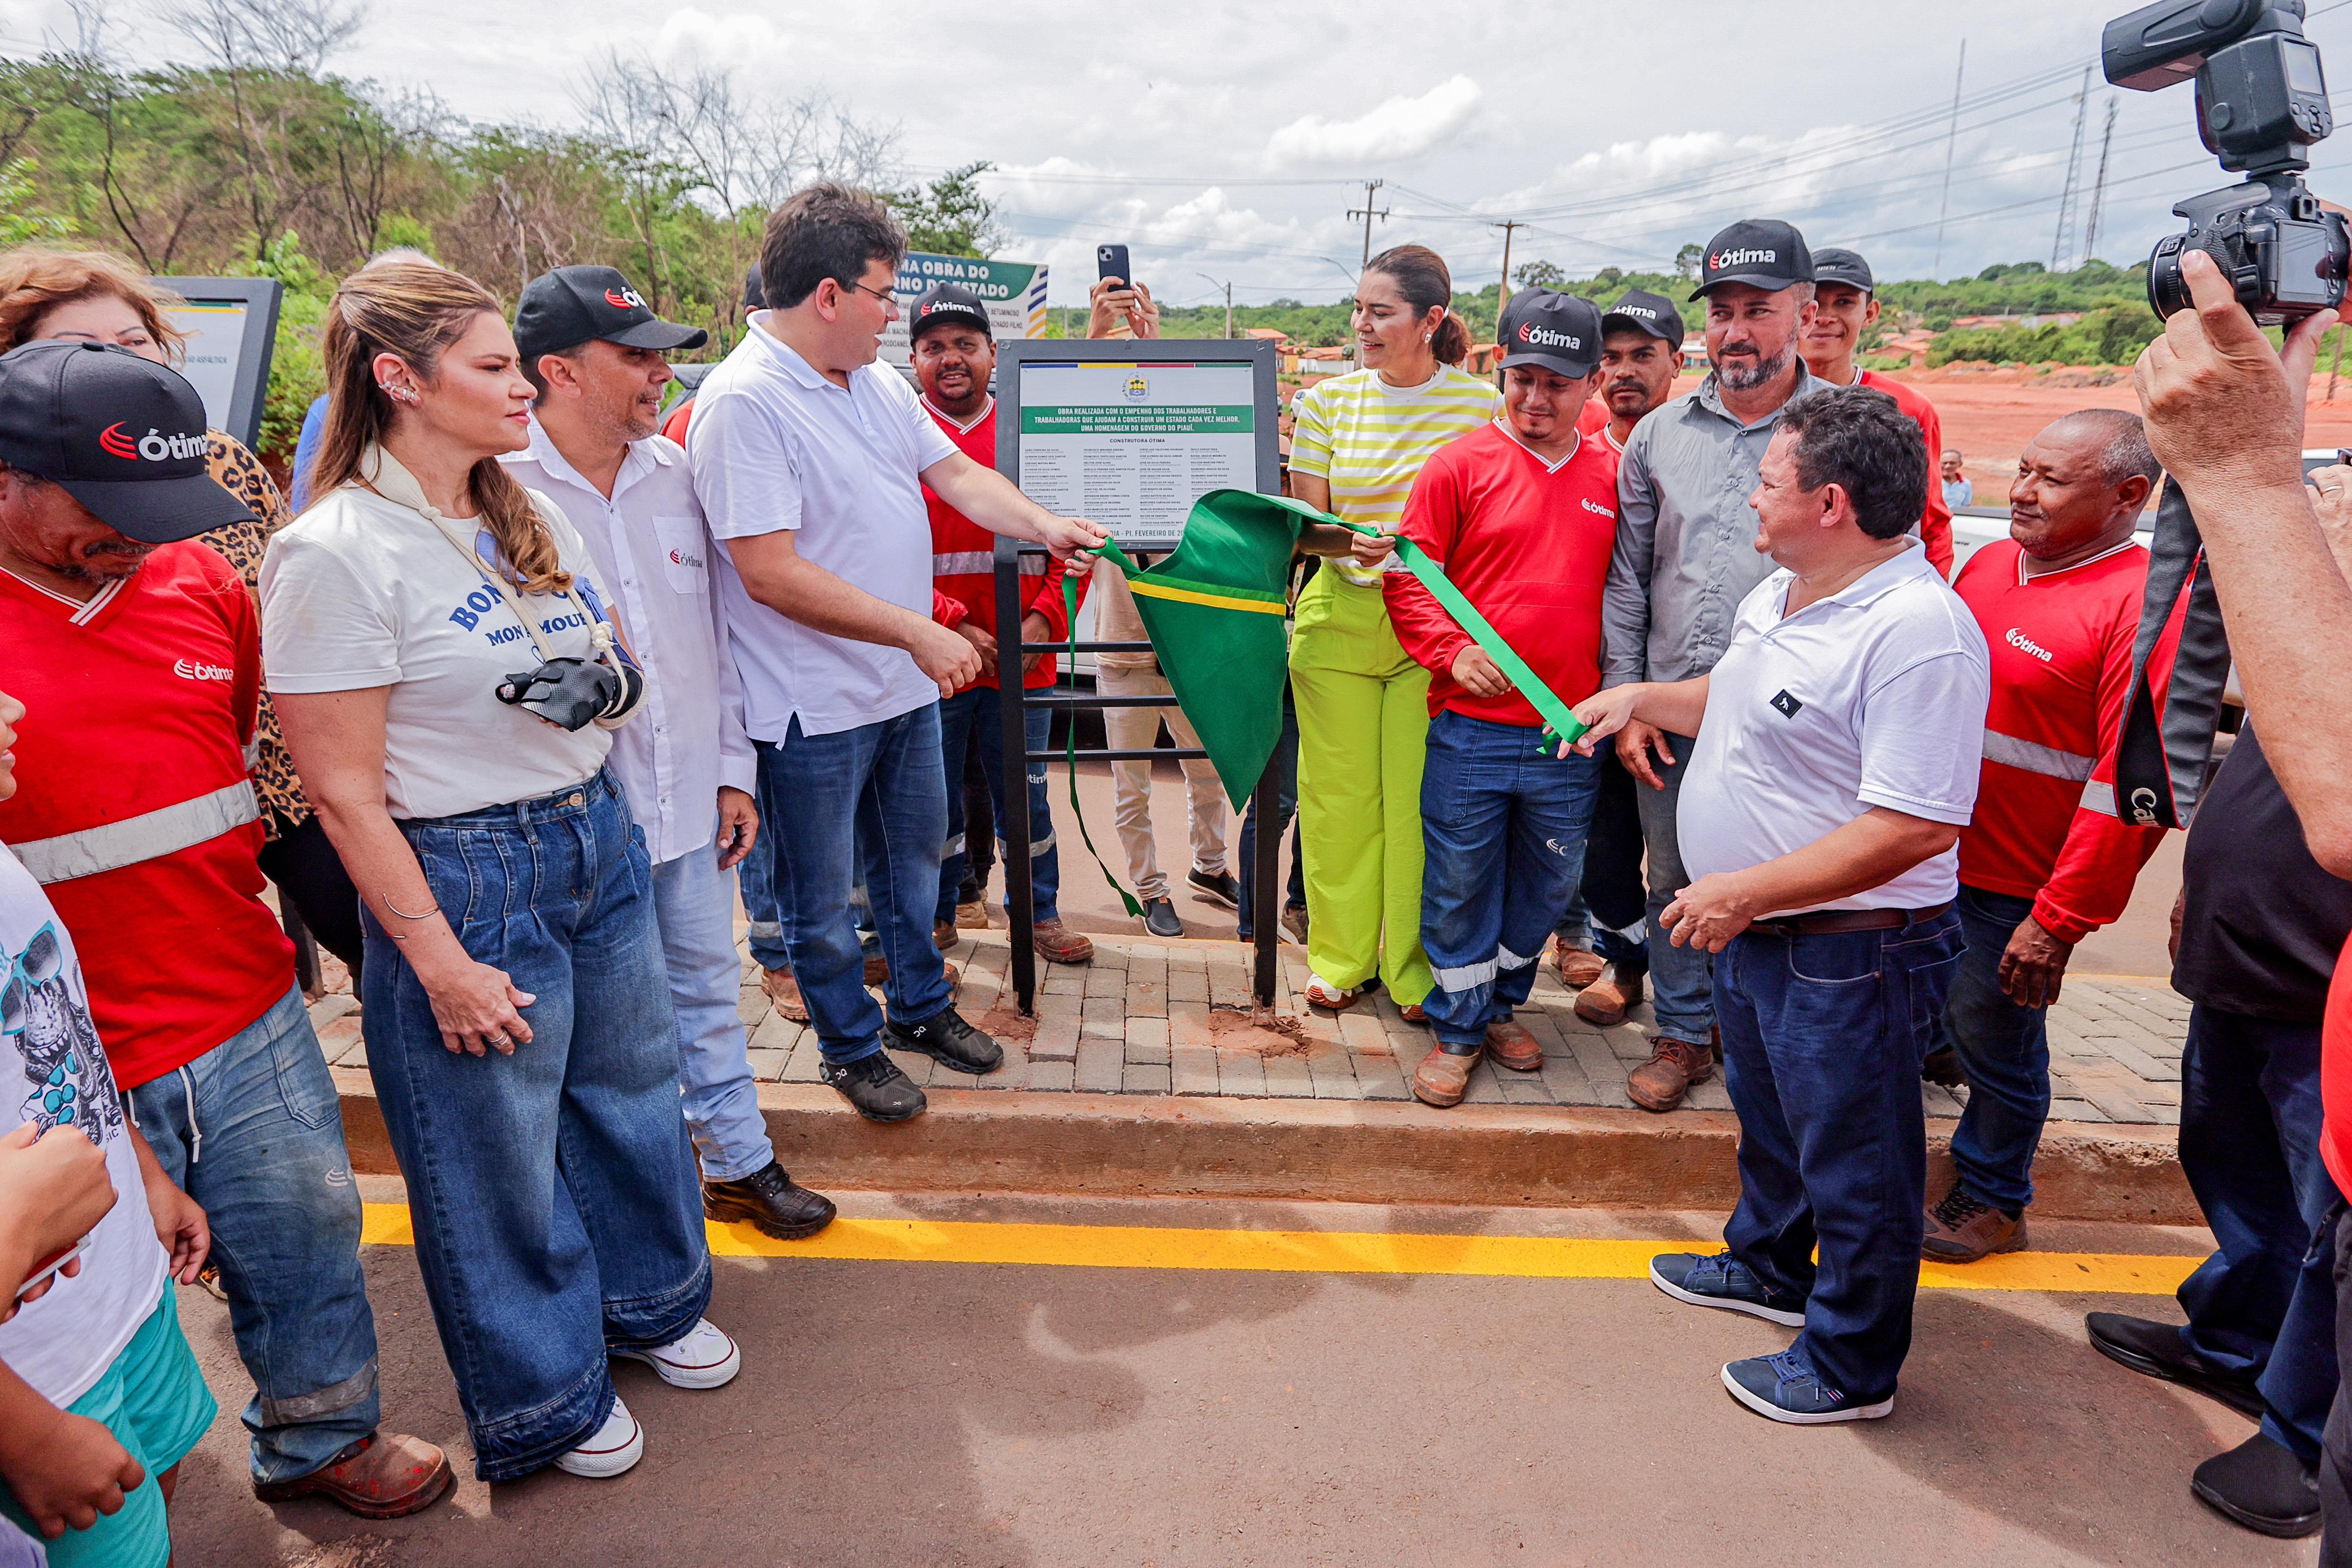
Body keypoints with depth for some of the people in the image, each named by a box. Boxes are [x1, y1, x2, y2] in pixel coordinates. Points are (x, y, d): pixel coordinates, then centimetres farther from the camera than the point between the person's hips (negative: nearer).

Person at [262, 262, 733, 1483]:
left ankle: (650, 1299, 47)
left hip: (600, 839, 7)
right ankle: (545, 1393, 35)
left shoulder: (534, 517, 6)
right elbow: (344, 791, -17)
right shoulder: (333, 553, -17)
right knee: (503, 1149, 11)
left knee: (631, 1090, 21)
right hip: (468, 878, -7)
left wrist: (609, 678, 2)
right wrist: (438, 959, -16)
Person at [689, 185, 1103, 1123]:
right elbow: (770, 572, -26)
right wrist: (918, 631, -26)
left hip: (905, 683, 8)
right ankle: (852, 1046, 30)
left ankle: (922, 1007, 42)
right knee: (823, 891, 11)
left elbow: (955, 472, 14)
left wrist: (1046, 527, -2)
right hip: (814, 705, -8)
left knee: (915, 852, 22)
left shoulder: (877, 381, 6)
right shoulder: (744, 403, -22)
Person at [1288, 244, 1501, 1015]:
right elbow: (1303, 525, 3)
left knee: (1419, 799, 0)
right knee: (1339, 793, 6)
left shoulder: (1480, 403, -1)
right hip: (1339, 619, 2)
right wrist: (1351, 543, -18)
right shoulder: (1327, 401, 5)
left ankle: (1414, 966, 19)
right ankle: (1340, 955, 25)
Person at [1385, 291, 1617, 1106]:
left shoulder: (1612, 478, 6)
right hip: (1471, 726, -3)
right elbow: (1406, 579, -4)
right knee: (1460, 884, 7)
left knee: (1545, 886, 16)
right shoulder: (1459, 465, -3)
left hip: (1571, 733, 3)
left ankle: (1503, 1004, 38)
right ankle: (1458, 1030, 25)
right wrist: (1454, 651, -17)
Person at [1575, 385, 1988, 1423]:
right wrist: (1645, 697, 14)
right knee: (1771, 1121, 28)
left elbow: (1916, 826, -31)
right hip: (1754, 929, 10)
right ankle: (1768, 1266, 52)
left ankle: (1851, 1368, 29)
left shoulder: (1918, 631, -28)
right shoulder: (1785, 592, 5)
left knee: (1852, 1162, 9)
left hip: (1848, 954, -10)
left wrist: (1746, 890, -29)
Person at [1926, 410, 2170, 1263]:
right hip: (1924, 856, 7)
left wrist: (2060, 920, -20)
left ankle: (1991, 1199, 34)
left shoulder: (2146, 605, -18)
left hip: (2015, 888, -7)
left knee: (1996, 1041, 11)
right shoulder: (1991, 562, 6)